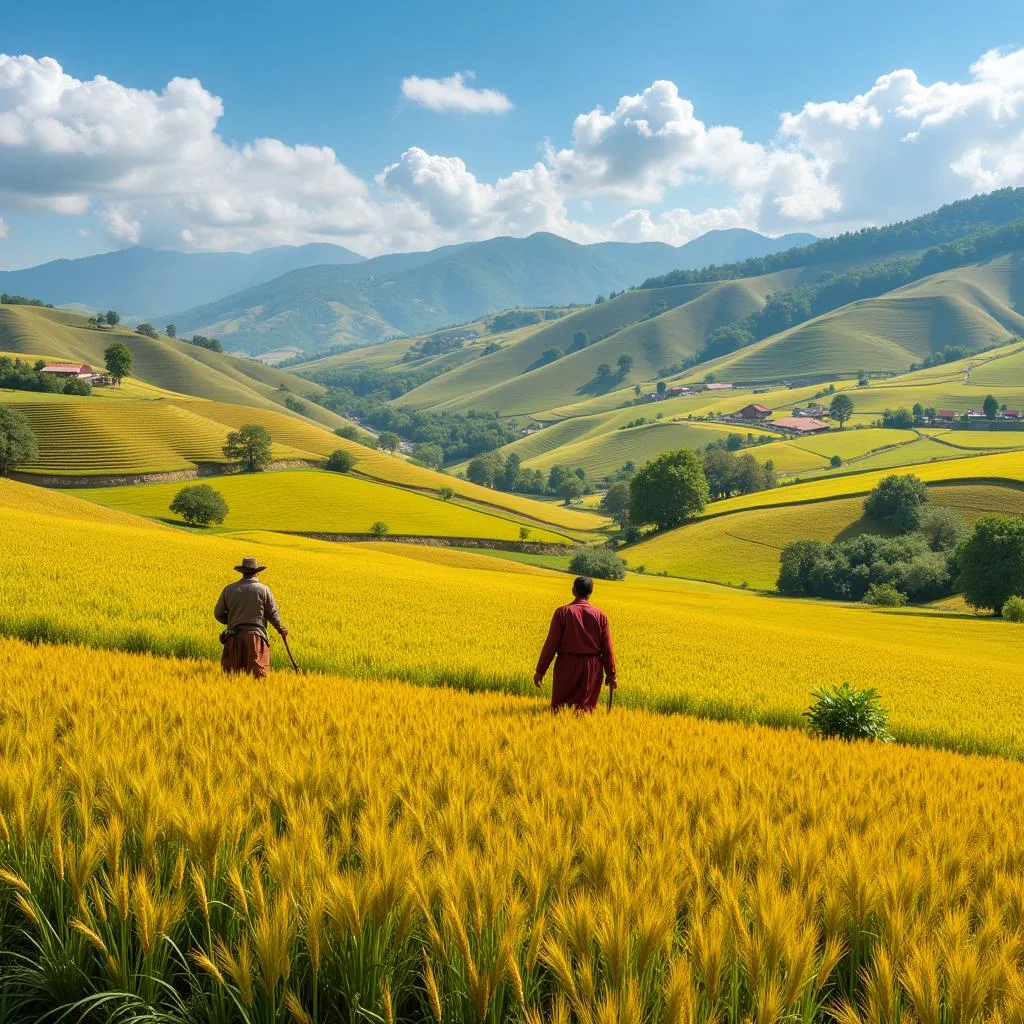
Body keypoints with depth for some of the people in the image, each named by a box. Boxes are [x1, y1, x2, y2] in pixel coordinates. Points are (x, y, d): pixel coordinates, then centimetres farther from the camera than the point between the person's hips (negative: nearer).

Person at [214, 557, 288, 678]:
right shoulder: (263, 590, 0)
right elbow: (273, 614, 3)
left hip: (234, 636, 2)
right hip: (256, 636, -2)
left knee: (231, 671, 5)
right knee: (259, 674, -4)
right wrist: (281, 629, 19)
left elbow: (218, 614, 13)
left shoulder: (229, 589, 7)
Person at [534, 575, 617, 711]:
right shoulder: (600, 616, 0)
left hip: (568, 666, -2)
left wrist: (540, 670, -2)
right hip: (592, 669, 2)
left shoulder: (562, 612, -7)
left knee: (559, 709, 7)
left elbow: (551, 644, -8)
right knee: (586, 708, 7)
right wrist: (611, 675, 9)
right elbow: (607, 649, 1)